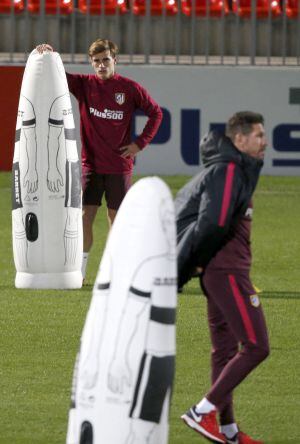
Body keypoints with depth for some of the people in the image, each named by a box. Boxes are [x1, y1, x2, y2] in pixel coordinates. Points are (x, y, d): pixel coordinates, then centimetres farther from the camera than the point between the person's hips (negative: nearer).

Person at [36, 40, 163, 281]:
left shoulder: (130, 88, -2)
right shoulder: (84, 84, 2)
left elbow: (156, 112, 6)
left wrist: (140, 143, 0)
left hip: (119, 166, -1)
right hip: (91, 164, 1)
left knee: (117, 218, 5)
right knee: (85, 216, -4)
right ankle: (79, 269, 3)